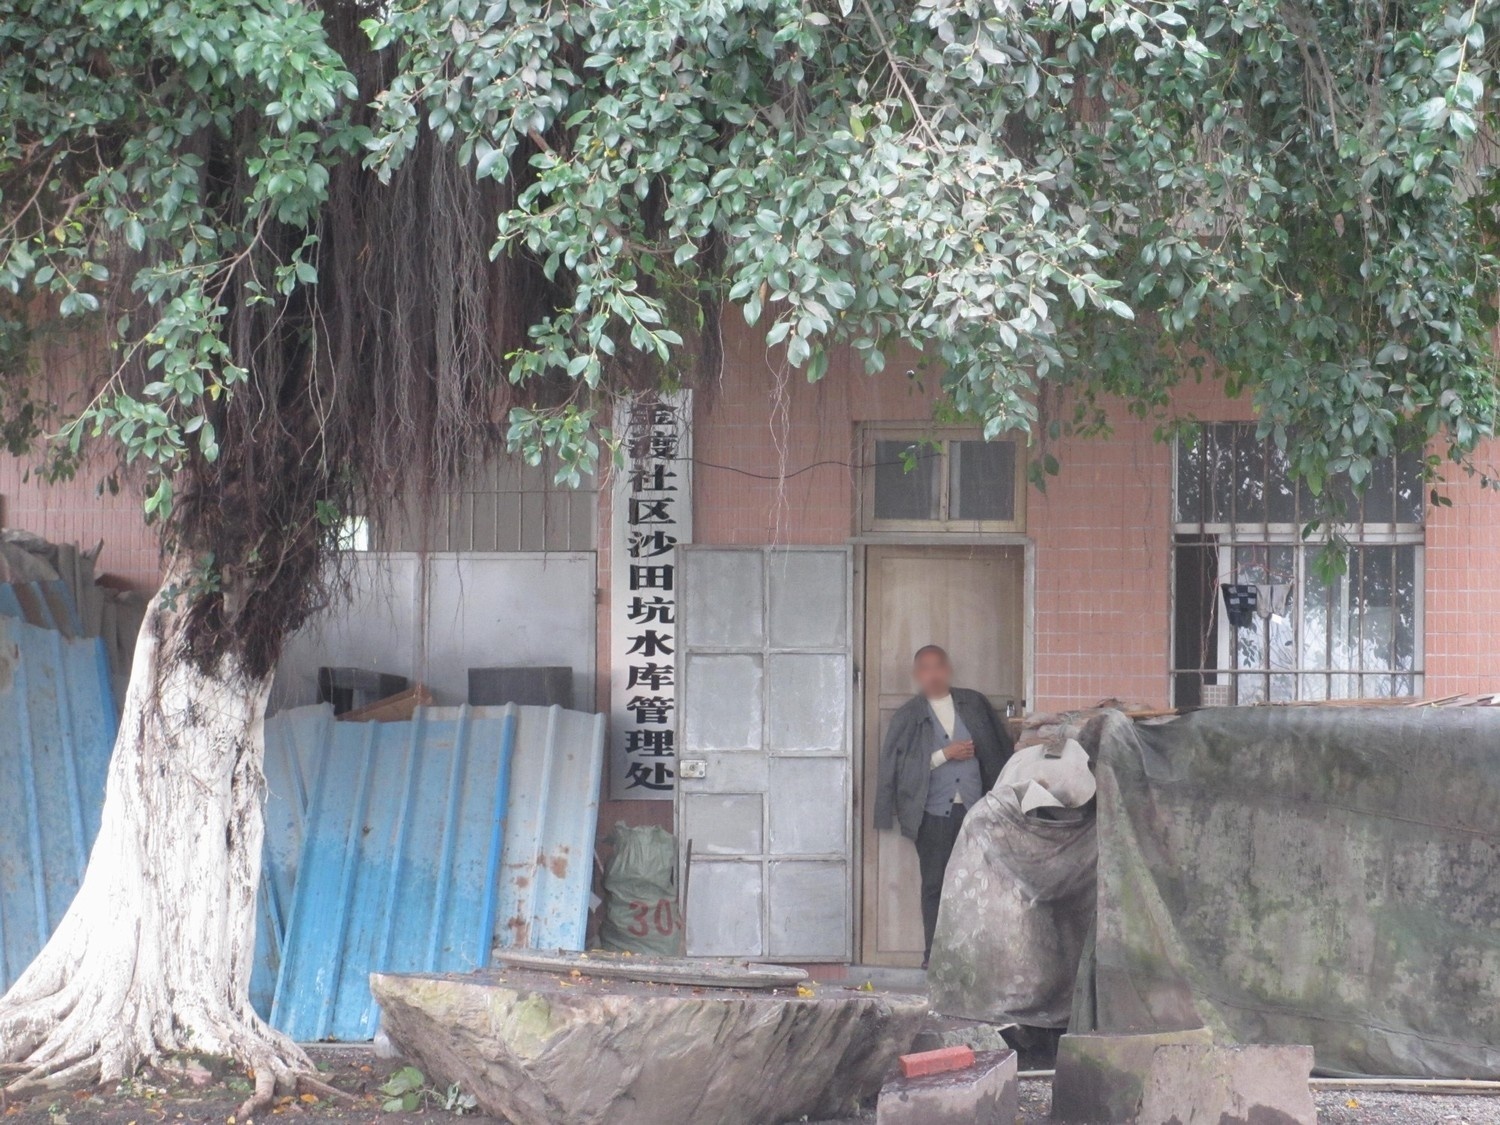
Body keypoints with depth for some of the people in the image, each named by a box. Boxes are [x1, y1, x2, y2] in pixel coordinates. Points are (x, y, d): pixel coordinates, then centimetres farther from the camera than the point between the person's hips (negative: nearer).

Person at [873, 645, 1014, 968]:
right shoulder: (908, 716, 4)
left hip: (974, 809, 2)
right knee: (934, 885, 0)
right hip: (934, 814, -2)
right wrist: (946, 754, -10)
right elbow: (902, 765, -4)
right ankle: (934, 955, 4)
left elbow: (1002, 747, 15)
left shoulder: (974, 704, 11)